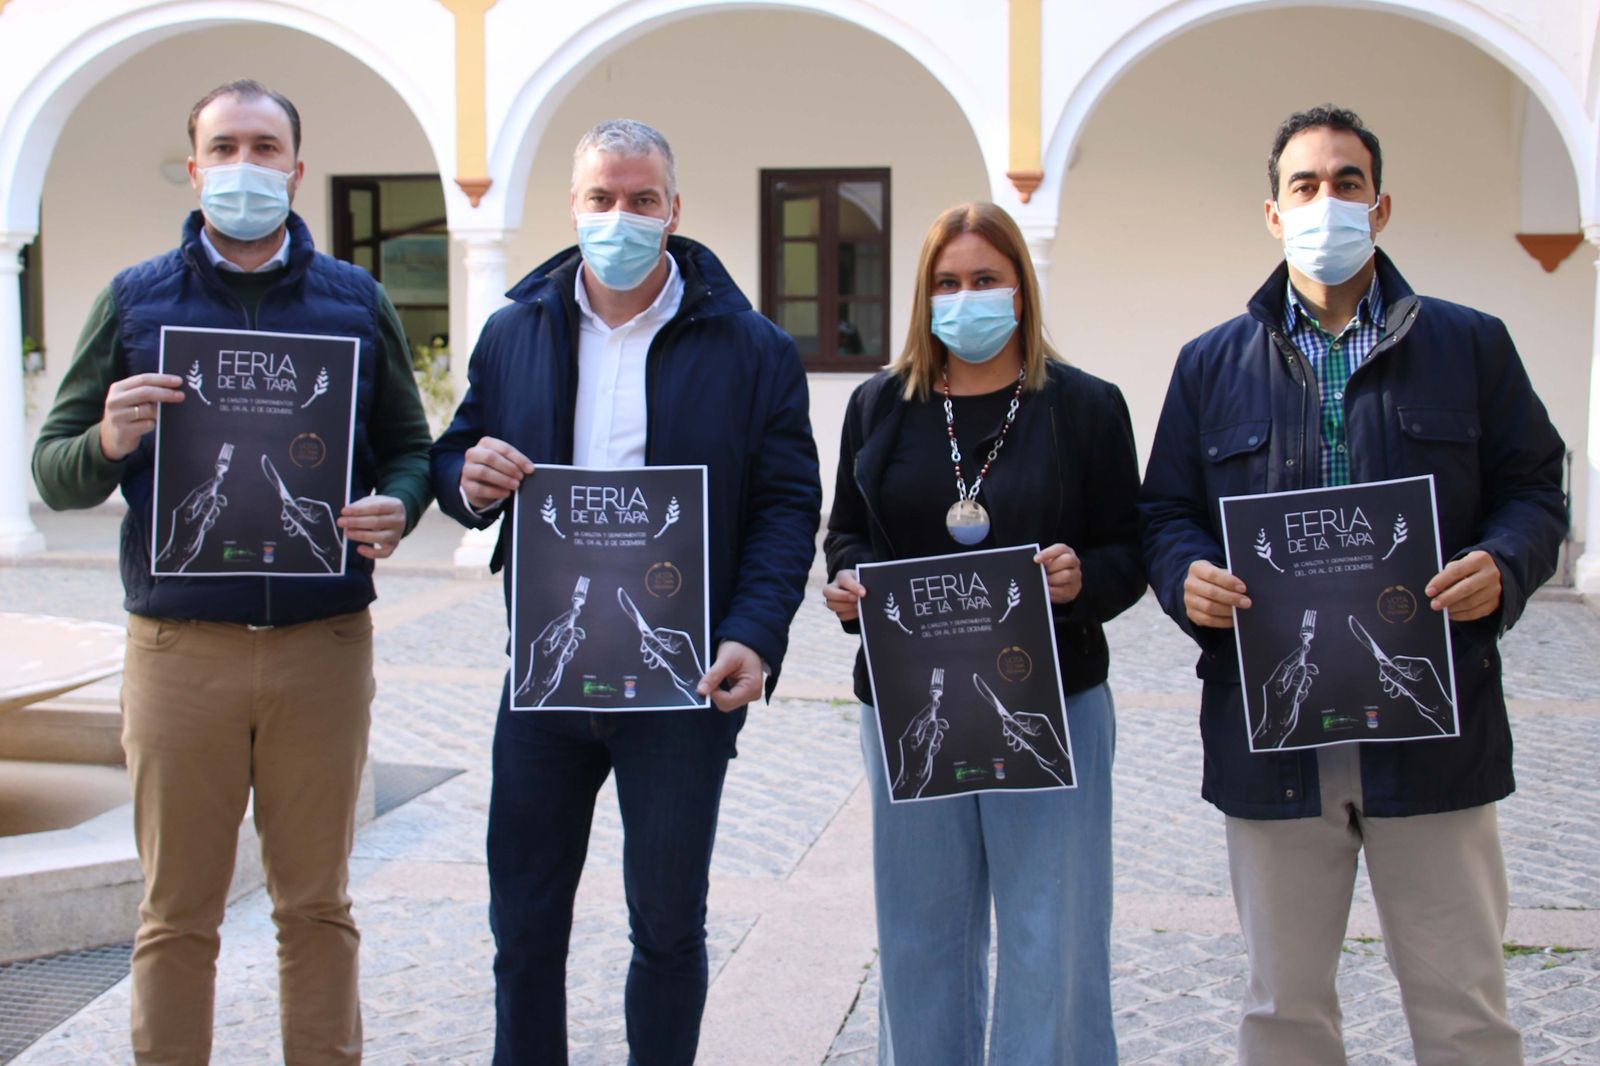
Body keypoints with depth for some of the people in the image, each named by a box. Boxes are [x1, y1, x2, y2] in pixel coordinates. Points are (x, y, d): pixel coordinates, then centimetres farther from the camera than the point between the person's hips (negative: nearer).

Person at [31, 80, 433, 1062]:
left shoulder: (357, 300, 8)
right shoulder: (135, 300, 6)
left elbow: (409, 447, 12)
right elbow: (53, 471, 5)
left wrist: (396, 507, -11)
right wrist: (110, 441, -18)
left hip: (324, 644, 1)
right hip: (179, 646, 0)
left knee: (318, 903, 11)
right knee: (178, 914, 7)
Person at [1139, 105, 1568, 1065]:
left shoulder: (1469, 345, 7)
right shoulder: (1212, 364, 10)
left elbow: (1535, 488, 8)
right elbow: (1167, 512, 10)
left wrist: (1504, 565, -14)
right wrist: (1186, 575, -12)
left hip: (1431, 729, -1)